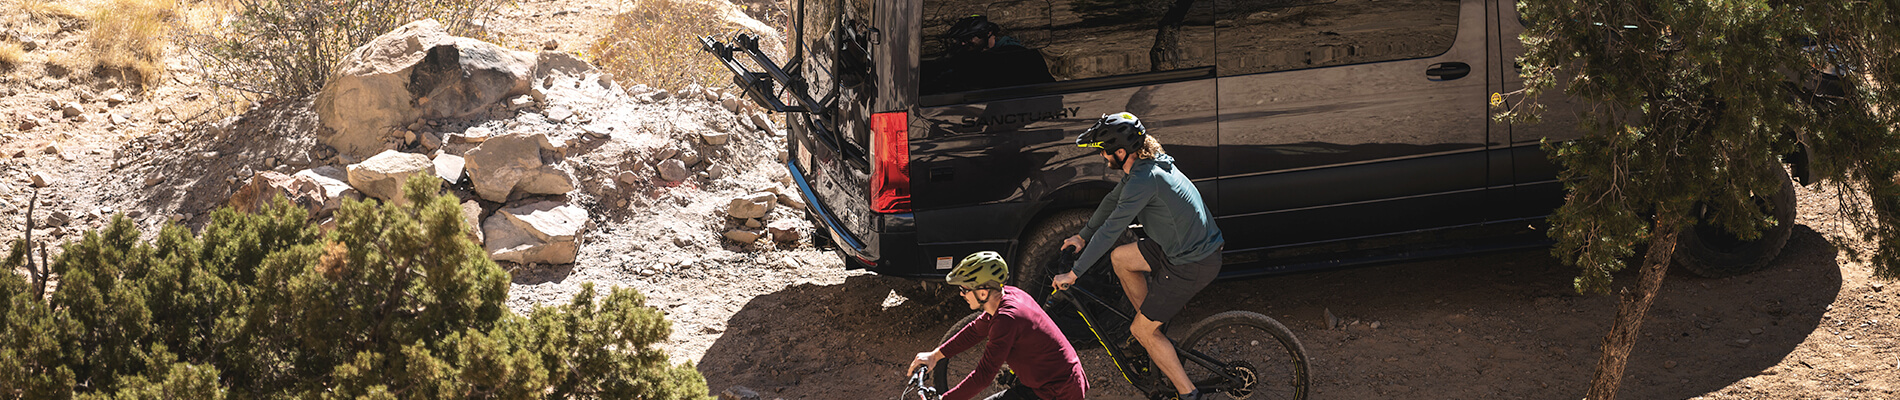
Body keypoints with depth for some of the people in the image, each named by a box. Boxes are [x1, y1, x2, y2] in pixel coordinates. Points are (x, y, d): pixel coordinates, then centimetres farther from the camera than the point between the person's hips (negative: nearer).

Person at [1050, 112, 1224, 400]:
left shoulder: (1144, 181, -25)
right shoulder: (1148, 162, 5)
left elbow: (1109, 231, -20)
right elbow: (1113, 201, 21)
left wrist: (1073, 274, -12)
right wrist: (1082, 236, 28)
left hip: (1192, 267, -9)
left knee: (1141, 331, 2)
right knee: (1120, 258, 19)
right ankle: (1155, 328, 27)